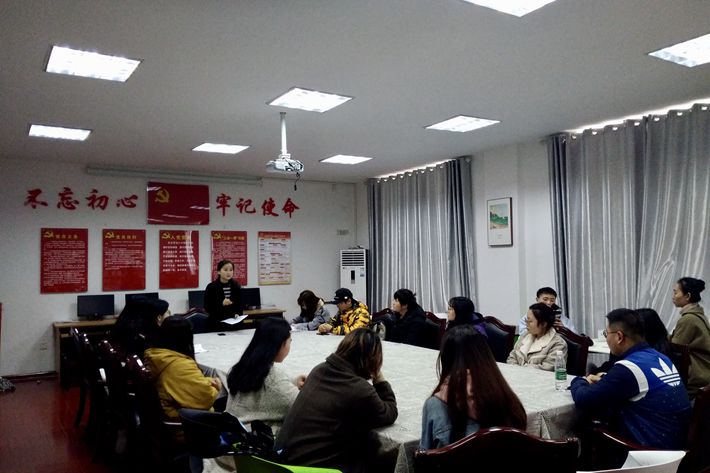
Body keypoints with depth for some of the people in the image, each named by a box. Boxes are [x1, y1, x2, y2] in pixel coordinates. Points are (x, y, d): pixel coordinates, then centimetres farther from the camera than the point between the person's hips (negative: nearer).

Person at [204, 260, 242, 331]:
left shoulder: (236, 286, 5)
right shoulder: (211, 287, -5)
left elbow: (240, 304, 11)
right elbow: (207, 308, -6)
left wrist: (238, 314, -9)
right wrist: (221, 304, -21)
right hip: (216, 325, -3)